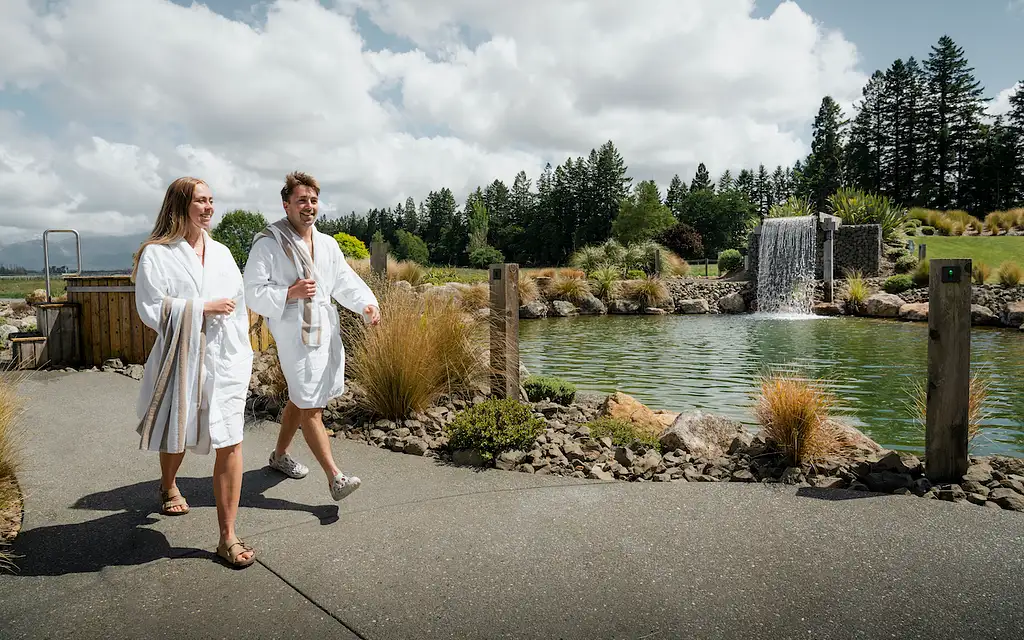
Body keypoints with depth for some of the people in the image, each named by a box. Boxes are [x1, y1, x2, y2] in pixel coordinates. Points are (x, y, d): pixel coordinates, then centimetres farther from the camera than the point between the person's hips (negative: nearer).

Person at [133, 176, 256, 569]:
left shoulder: (221, 252, 9)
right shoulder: (156, 254, -5)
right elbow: (151, 309, -11)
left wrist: (243, 356, 10)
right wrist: (203, 308, -15)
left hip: (225, 360, 3)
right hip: (181, 359, -2)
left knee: (230, 443, -6)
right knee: (177, 436, 18)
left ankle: (228, 537, 1)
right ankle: (168, 487, 54)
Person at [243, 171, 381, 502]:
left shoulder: (327, 244, 11)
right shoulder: (268, 244, -9)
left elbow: (346, 281, 10)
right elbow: (254, 293, -9)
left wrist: (367, 304, -8)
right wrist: (290, 294, -23)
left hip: (326, 332, 7)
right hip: (293, 336, -7)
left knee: (302, 398, 20)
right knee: (311, 407, -7)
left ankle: (280, 454, 40)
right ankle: (335, 477, -6)